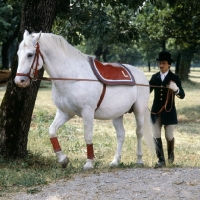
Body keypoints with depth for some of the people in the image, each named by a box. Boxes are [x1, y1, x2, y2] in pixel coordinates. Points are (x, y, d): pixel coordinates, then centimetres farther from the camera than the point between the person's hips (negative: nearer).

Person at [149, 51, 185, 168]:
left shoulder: (174, 78, -4)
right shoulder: (155, 77, 5)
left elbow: (182, 95, -9)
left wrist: (176, 89, -29)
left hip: (169, 112, -3)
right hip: (156, 111, 3)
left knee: (169, 136, 6)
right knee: (156, 136, -1)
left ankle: (171, 154, 35)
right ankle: (161, 160, 6)